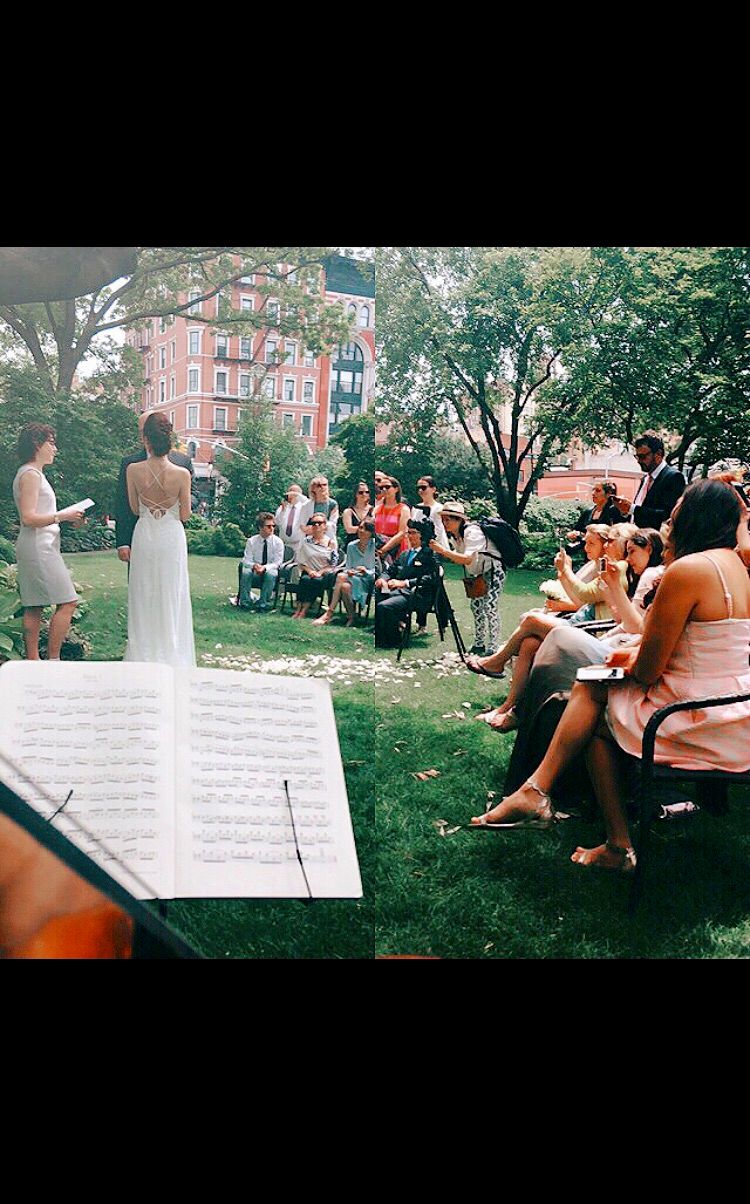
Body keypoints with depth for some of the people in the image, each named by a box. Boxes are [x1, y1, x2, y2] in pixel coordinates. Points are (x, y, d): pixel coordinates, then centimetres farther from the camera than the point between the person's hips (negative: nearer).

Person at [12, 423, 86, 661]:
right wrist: (62, 516, -15)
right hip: (39, 547, -10)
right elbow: (28, 518, -19)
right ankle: (52, 660, -8)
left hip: (39, 546, 10)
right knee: (68, 602, -11)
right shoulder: (31, 474, -12)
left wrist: (68, 518, 9)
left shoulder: (33, 473, 19)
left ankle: (32, 661, 11)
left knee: (34, 607, 8)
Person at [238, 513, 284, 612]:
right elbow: (246, 560, -4)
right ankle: (245, 602, -20)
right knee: (246, 572, -31)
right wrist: (254, 566, -28)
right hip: (255, 573, 1)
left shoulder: (277, 542, -4)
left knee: (271, 574, -35)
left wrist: (265, 567, -29)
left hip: (269, 571, -1)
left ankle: (263, 604, -27)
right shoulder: (251, 541, 0)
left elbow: (277, 563, -8)